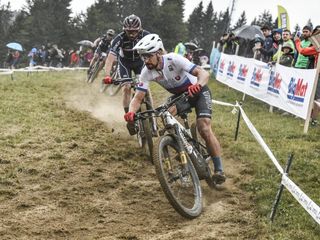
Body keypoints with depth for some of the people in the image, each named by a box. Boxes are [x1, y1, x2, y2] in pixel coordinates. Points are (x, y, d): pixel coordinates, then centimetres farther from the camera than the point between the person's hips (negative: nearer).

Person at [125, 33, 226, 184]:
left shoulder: (173, 59, -32)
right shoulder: (147, 72, -19)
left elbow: (203, 73, -40)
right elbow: (138, 98, -22)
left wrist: (197, 85, -63)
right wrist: (131, 111, -44)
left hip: (198, 91, -5)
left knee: (204, 129, -21)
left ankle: (219, 170, -11)